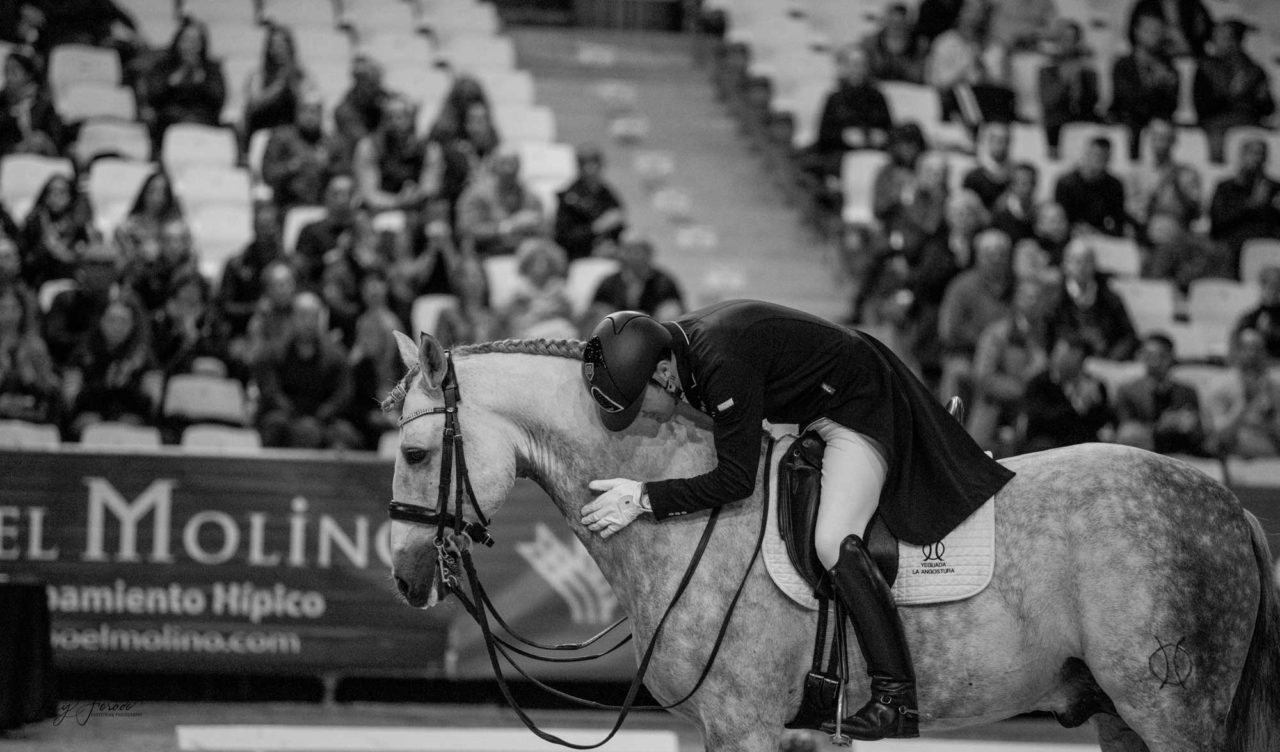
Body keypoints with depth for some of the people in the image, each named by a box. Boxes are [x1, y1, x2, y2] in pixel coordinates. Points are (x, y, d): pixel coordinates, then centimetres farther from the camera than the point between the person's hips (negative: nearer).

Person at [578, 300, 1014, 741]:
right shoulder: (673, 345, -6)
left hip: (861, 411, -11)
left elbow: (736, 481, -32)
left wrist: (645, 498, -30)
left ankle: (896, 699, -25)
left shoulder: (724, 365, -36)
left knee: (834, 542, -24)